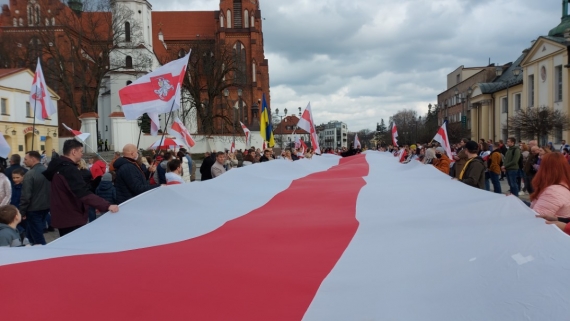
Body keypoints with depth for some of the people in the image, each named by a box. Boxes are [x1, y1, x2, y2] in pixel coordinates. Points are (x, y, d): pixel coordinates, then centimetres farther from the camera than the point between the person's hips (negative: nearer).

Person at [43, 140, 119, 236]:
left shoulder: (58, 166, 9)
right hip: (71, 219, -10)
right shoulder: (69, 169, -23)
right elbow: (84, 193, -36)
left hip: (63, 217, 10)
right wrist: (107, 205, -42)